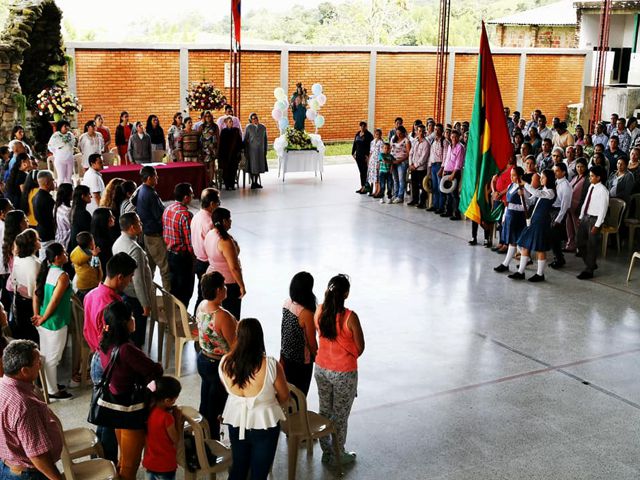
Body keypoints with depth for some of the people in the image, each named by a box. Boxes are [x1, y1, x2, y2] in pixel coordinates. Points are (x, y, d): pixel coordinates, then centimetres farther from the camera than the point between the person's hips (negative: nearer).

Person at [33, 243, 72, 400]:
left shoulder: (45, 271, 3)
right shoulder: (62, 276, -20)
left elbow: (36, 295, 1)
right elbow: (54, 302, -22)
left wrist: (37, 316, -2)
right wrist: (43, 319, -11)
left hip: (44, 322, 8)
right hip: (56, 323, -8)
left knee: (45, 355, 20)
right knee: (53, 357, 4)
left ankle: (47, 384, 35)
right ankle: (53, 391, 15)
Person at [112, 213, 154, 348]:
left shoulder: (118, 243, 2)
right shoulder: (135, 249, -28)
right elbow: (138, 281, -27)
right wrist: (146, 304, -19)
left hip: (123, 293, 9)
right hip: (135, 297, -9)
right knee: (137, 336, 6)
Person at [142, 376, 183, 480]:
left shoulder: (150, 411, -6)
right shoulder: (166, 417, -27)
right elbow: (176, 440, -14)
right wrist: (179, 420, -8)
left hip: (149, 462, 7)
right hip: (165, 466, -7)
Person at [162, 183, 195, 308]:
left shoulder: (167, 209, 2)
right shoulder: (185, 214, -23)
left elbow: (164, 232, 10)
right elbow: (190, 240, -22)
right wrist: (193, 254, -6)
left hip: (170, 253, 8)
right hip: (183, 256, -8)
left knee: (173, 285, 20)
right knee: (186, 289, 5)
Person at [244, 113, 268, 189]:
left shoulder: (263, 127, 8)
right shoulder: (248, 127, -4)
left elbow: (265, 140, 12)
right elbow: (245, 139, -3)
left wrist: (265, 150, 8)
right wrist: (246, 151, -7)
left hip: (260, 151, 4)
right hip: (251, 150, -4)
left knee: (259, 166, 9)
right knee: (252, 167, -1)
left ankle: (256, 182, 20)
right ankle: (252, 182, 9)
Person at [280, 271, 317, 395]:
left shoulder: (287, 303, -9)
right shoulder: (307, 314, -30)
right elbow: (312, 343, -20)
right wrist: (317, 357, 0)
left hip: (286, 356, 7)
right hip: (301, 361, -7)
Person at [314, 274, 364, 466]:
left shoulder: (319, 311, -11)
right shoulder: (350, 317, -24)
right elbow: (360, 348, -10)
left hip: (322, 369, 5)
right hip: (344, 374, -5)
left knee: (324, 410, 20)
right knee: (340, 415, 12)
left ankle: (327, 452, 34)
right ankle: (339, 455, 27)